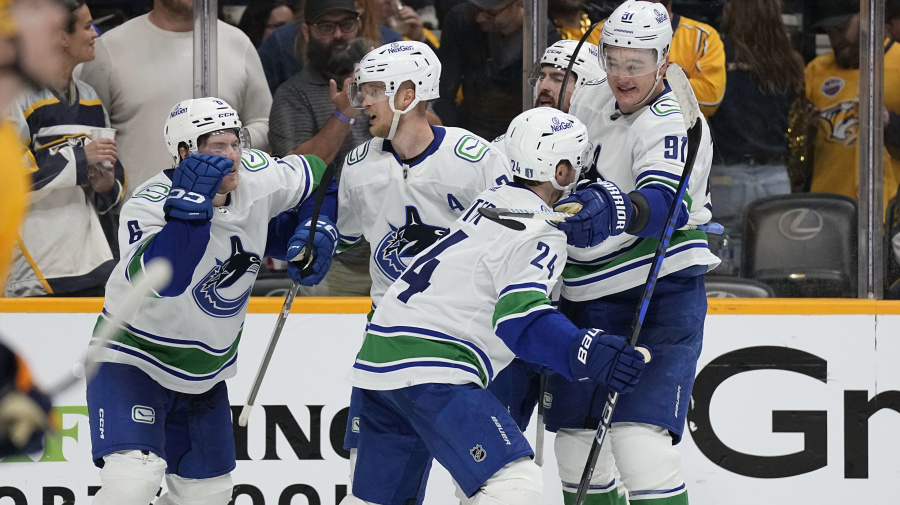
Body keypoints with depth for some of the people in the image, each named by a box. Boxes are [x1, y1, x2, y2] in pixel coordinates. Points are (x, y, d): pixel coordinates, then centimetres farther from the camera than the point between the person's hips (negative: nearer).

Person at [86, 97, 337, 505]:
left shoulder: (257, 177, -11)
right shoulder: (148, 207, -28)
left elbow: (315, 178, 8)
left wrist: (317, 230, -10)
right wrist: (190, 204, -51)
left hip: (205, 372, 7)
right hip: (133, 360, -7)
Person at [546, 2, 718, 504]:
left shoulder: (675, 124, -16)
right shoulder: (590, 102, 7)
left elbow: (663, 203, -34)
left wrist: (616, 212, -51)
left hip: (661, 297, -8)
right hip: (588, 298, 8)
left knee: (638, 441, -21)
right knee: (576, 442, 11)